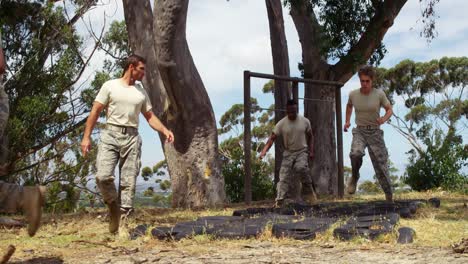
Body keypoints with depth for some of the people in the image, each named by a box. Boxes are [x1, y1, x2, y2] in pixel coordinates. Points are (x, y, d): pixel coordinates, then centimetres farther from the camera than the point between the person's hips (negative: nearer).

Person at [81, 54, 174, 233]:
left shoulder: (141, 92, 16)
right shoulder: (110, 86, 5)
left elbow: (150, 116, 17)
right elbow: (95, 112, 3)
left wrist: (164, 130, -1)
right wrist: (86, 137, -5)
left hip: (132, 138, 3)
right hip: (110, 134, -3)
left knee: (129, 182, -2)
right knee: (103, 176, -18)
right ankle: (113, 207, 7)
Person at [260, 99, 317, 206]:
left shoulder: (305, 121, -5)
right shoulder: (281, 123, -9)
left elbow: (310, 136, 8)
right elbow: (272, 138, -12)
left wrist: (311, 151, 0)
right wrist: (264, 151, -27)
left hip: (302, 151, -1)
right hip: (288, 152, 1)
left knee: (301, 168, -29)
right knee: (284, 175, -7)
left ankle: (309, 192, -8)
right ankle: (280, 201, -5)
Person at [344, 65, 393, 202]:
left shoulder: (379, 94, -8)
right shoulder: (353, 94, -1)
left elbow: (389, 109, 3)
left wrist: (384, 118, -19)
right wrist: (347, 121, 11)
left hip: (375, 132, 0)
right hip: (359, 131, 1)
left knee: (381, 164, 1)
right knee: (356, 153, -32)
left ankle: (389, 196, 18)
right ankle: (354, 177, -3)